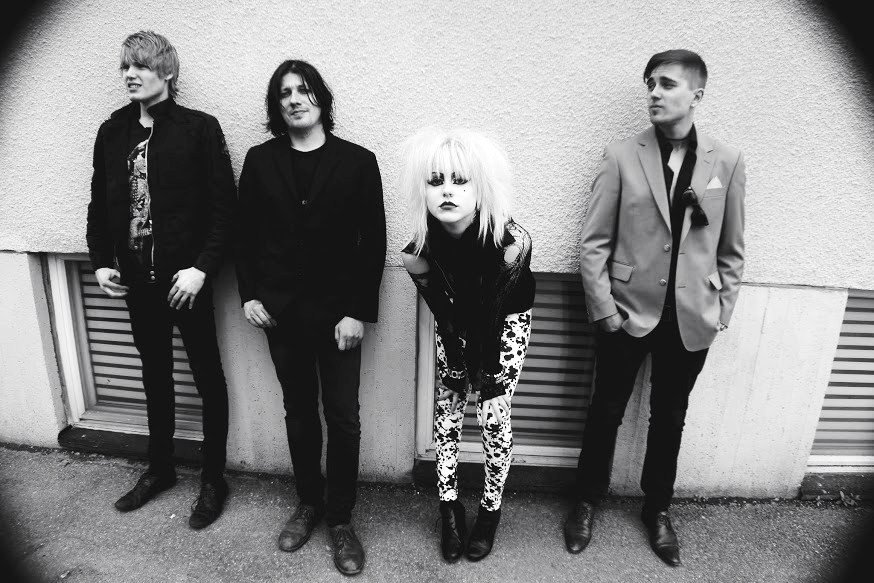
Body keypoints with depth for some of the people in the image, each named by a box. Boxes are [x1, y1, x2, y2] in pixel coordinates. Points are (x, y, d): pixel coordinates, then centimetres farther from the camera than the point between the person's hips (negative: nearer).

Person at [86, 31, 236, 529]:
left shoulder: (199, 128, -7)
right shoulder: (113, 132, 8)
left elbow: (224, 207, -11)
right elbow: (99, 203, 13)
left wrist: (201, 268, -18)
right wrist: (101, 261, 2)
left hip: (185, 277, -5)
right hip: (135, 278, 6)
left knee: (208, 376, 6)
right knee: (154, 374, 18)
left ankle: (214, 479, 22)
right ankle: (160, 468, 36)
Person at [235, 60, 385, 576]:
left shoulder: (357, 161, -4)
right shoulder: (260, 161, 4)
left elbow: (374, 242, -6)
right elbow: (246, 233, 9)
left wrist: (358, 311, -11)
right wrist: (249, 294, 1)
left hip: (338, 311, -2)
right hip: (280, 310, 3)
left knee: (343, 417, 4)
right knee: (299, 411, 15)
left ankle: (341, 519, 22)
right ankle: (309, 503, 34)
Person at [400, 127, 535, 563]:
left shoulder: (513, 243, -35)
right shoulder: (417, 253, -29)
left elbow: (493, 311, -23)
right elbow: (444, 314, -16)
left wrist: (486, 374, -14)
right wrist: (461, 369, -12)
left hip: (506, 320, -2)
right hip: (456, 322, 2)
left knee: (494, 417, 0)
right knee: (446, 412, 4)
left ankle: (490, 510, 23)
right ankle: (449, 507, 24)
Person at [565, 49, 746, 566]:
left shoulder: (728, 162, 1)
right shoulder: (622, 156, -5)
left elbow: (732, 249, 7)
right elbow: (594, 244, -6)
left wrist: (722, 311, 3)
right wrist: (604, 310, -10)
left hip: (691, 320, 2)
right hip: (628, 312, -1)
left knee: (670, 417, 16)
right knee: (606, 412, 12)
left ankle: (658, 509, 38)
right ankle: (588, 502, 33)